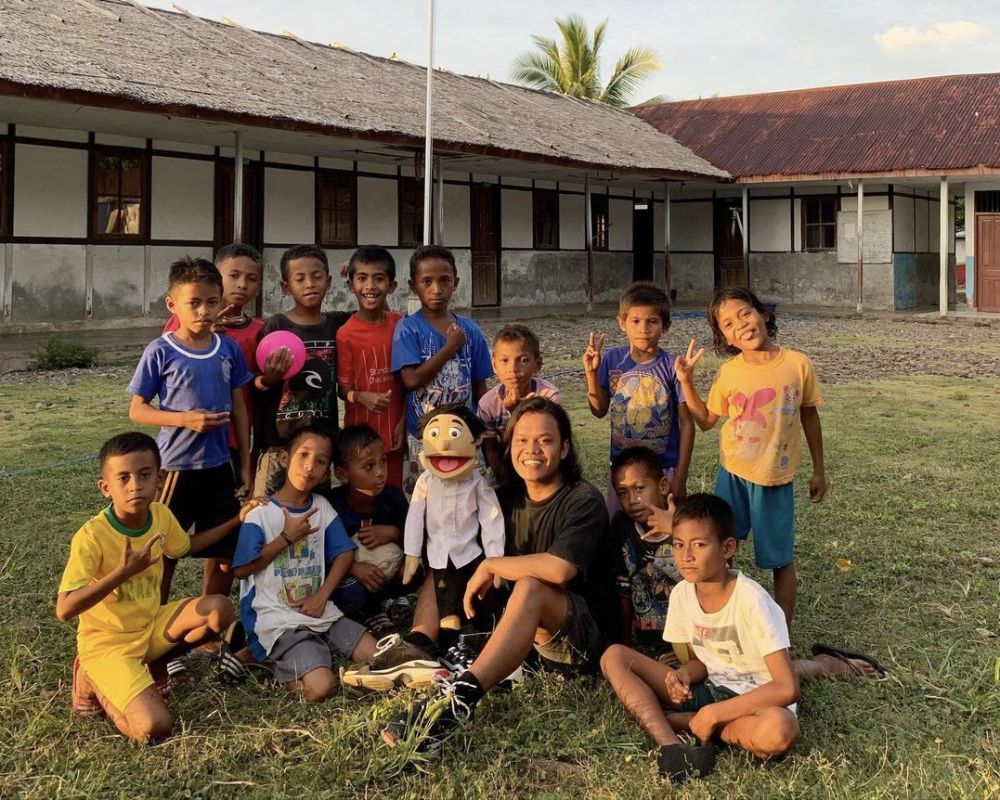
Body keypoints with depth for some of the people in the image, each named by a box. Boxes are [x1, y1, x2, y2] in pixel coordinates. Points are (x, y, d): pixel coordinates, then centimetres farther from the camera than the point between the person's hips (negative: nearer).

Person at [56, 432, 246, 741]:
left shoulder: (161, 516, -6)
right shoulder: (91, 537, -25)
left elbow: (186, 546, 18)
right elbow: (64, 610, -30)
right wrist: (123, 572, -36)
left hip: (152, 626, 6)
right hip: (107, 642, -6)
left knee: (220, 609, -16)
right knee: (154, 727, -23)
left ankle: (153, 666, 6)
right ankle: (97, 683, 8)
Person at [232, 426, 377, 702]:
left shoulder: (322, 508, 7)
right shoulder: (261, 513, -8)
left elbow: (345, 553, 9)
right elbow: (242, 570, -10)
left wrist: (322, 596, -5)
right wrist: (287, 538, -12)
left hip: (323, 614, 6)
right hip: (279, 623, -6)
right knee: (322, 688, -25)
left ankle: (318, 658, 10)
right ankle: (286, 669, 4)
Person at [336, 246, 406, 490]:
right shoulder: (345, 334, -10)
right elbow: (343, 387, -5)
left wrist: (403, 423, 0)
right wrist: (362, 397, -25)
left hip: (393, 430, 2)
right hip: (360, 432, -2)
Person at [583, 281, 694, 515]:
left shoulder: (671, 367, -13)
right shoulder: (613, 360, -5)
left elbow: (686, 423, -8)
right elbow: (600, 411, 4)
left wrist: (680, 477, -9)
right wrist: (591, 373, -11)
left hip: (663, 469, -3)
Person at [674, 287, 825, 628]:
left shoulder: (798, 364, -9)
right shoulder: (728, 373, -5)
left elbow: (809, 416, 3)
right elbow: (705, 420, 5)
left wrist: (818, 470, 9)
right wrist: (686, 380, -6)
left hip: (776, 478, -1)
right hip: (732, 473, 2)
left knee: (780, 560, 10)